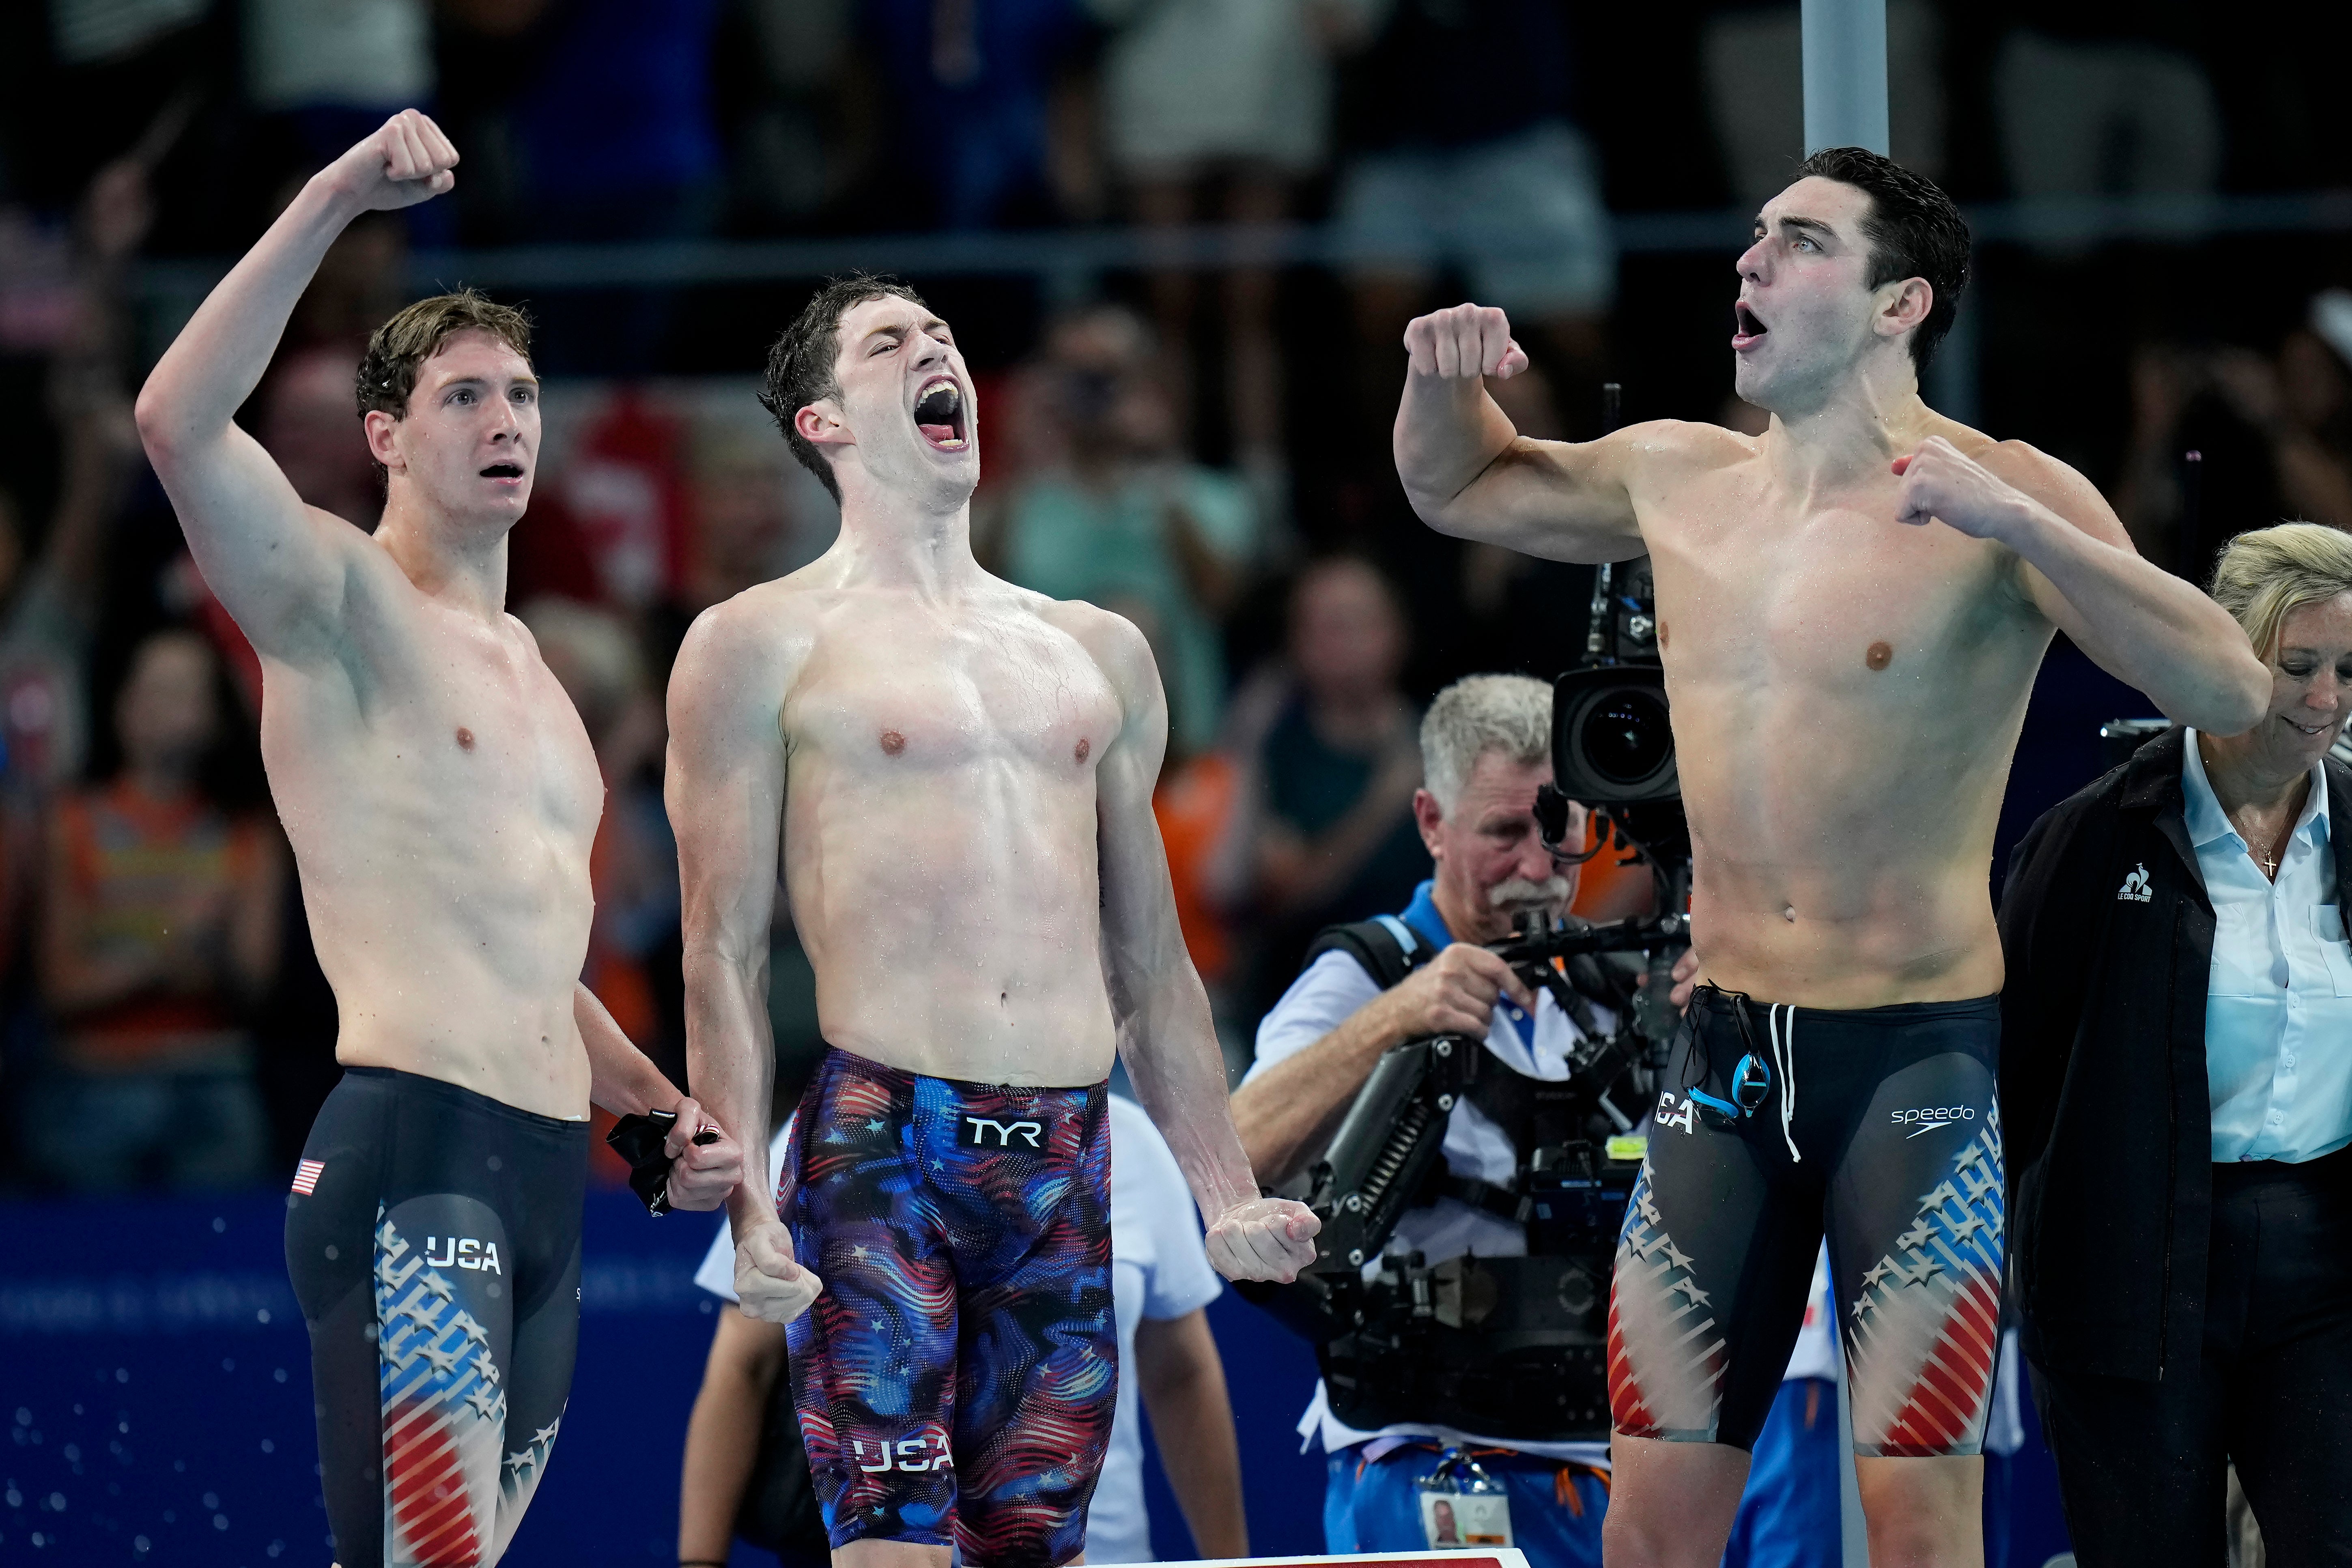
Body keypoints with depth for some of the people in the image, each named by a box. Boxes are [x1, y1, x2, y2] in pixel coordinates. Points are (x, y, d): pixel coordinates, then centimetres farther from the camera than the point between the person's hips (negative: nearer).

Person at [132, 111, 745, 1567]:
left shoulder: (527, 670, 26)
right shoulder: (340, 600, 1)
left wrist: (662, 1106, 18)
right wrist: (336, 198, -20)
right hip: (409, 1155, -8)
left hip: (550, 1175, 8)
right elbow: (180, 424, -19)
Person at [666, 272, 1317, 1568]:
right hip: (880, 1153, -5)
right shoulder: (766, 645, 6)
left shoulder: (1096, 653, 21)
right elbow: (722, 956, -1)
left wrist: (1228, 1200, 13)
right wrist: (746, 1203, -13)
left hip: (1068, 1169, 5)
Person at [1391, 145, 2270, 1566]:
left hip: (1921, 1055, -5)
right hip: (1728, 1054, 5)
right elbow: (1456, 487, 26)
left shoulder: (2002, 501, -10)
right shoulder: (1679, 480, 8)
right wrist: (1449, 377, 3)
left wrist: (2017, 527, -32)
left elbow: (2231, 692, -21)